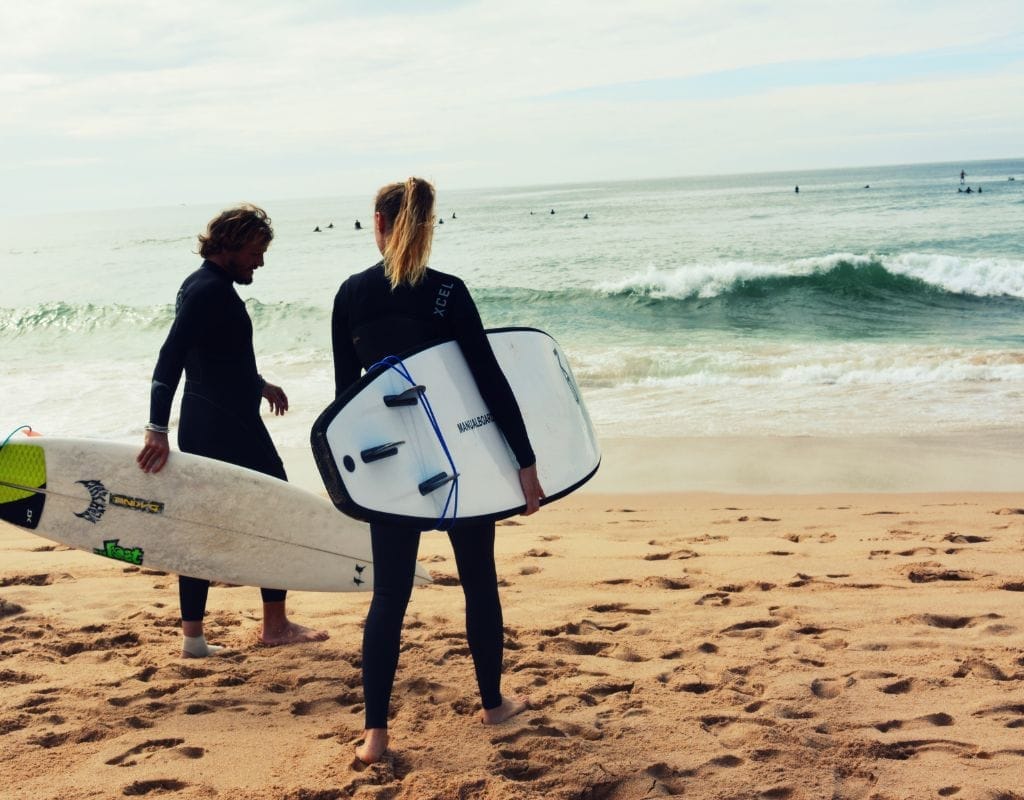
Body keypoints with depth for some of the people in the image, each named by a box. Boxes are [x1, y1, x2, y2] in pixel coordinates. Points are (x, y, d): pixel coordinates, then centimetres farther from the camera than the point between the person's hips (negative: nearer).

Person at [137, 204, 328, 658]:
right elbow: (171, 356, -27)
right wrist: (158, 427, -33)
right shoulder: (212, 291, -17)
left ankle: (193, 637, 15)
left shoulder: (201, 286, 14)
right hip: (229, 427, -10)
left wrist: (257, 385, 38)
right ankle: (275, 625, 13)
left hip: (201, 426, 10)